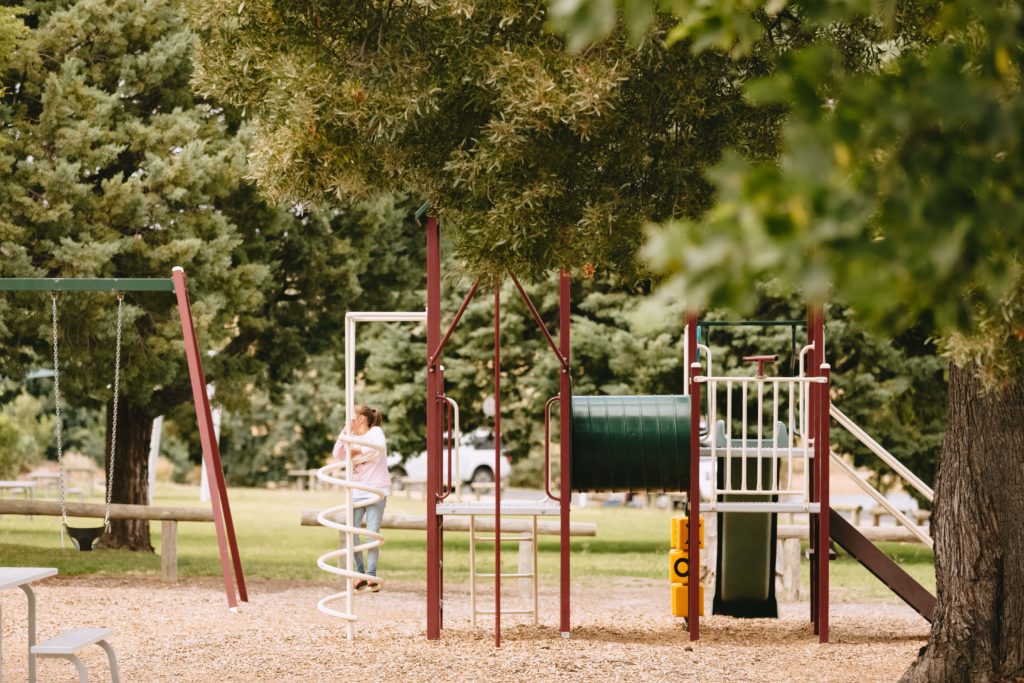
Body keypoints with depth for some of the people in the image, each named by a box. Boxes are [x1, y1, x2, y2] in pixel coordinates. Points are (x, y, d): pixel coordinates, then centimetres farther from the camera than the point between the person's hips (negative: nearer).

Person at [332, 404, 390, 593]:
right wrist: (344, 434, 3)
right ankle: (360, 573, 8)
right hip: (356, 491, 6)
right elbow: (337, 455, 9)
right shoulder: (353, 437, 15)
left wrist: (358, 450, -18)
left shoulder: (375, 431, -3)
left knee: (372, 533, -6)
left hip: (376, 490, -6)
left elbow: (379, 446, -24)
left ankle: (371, 576, -3)